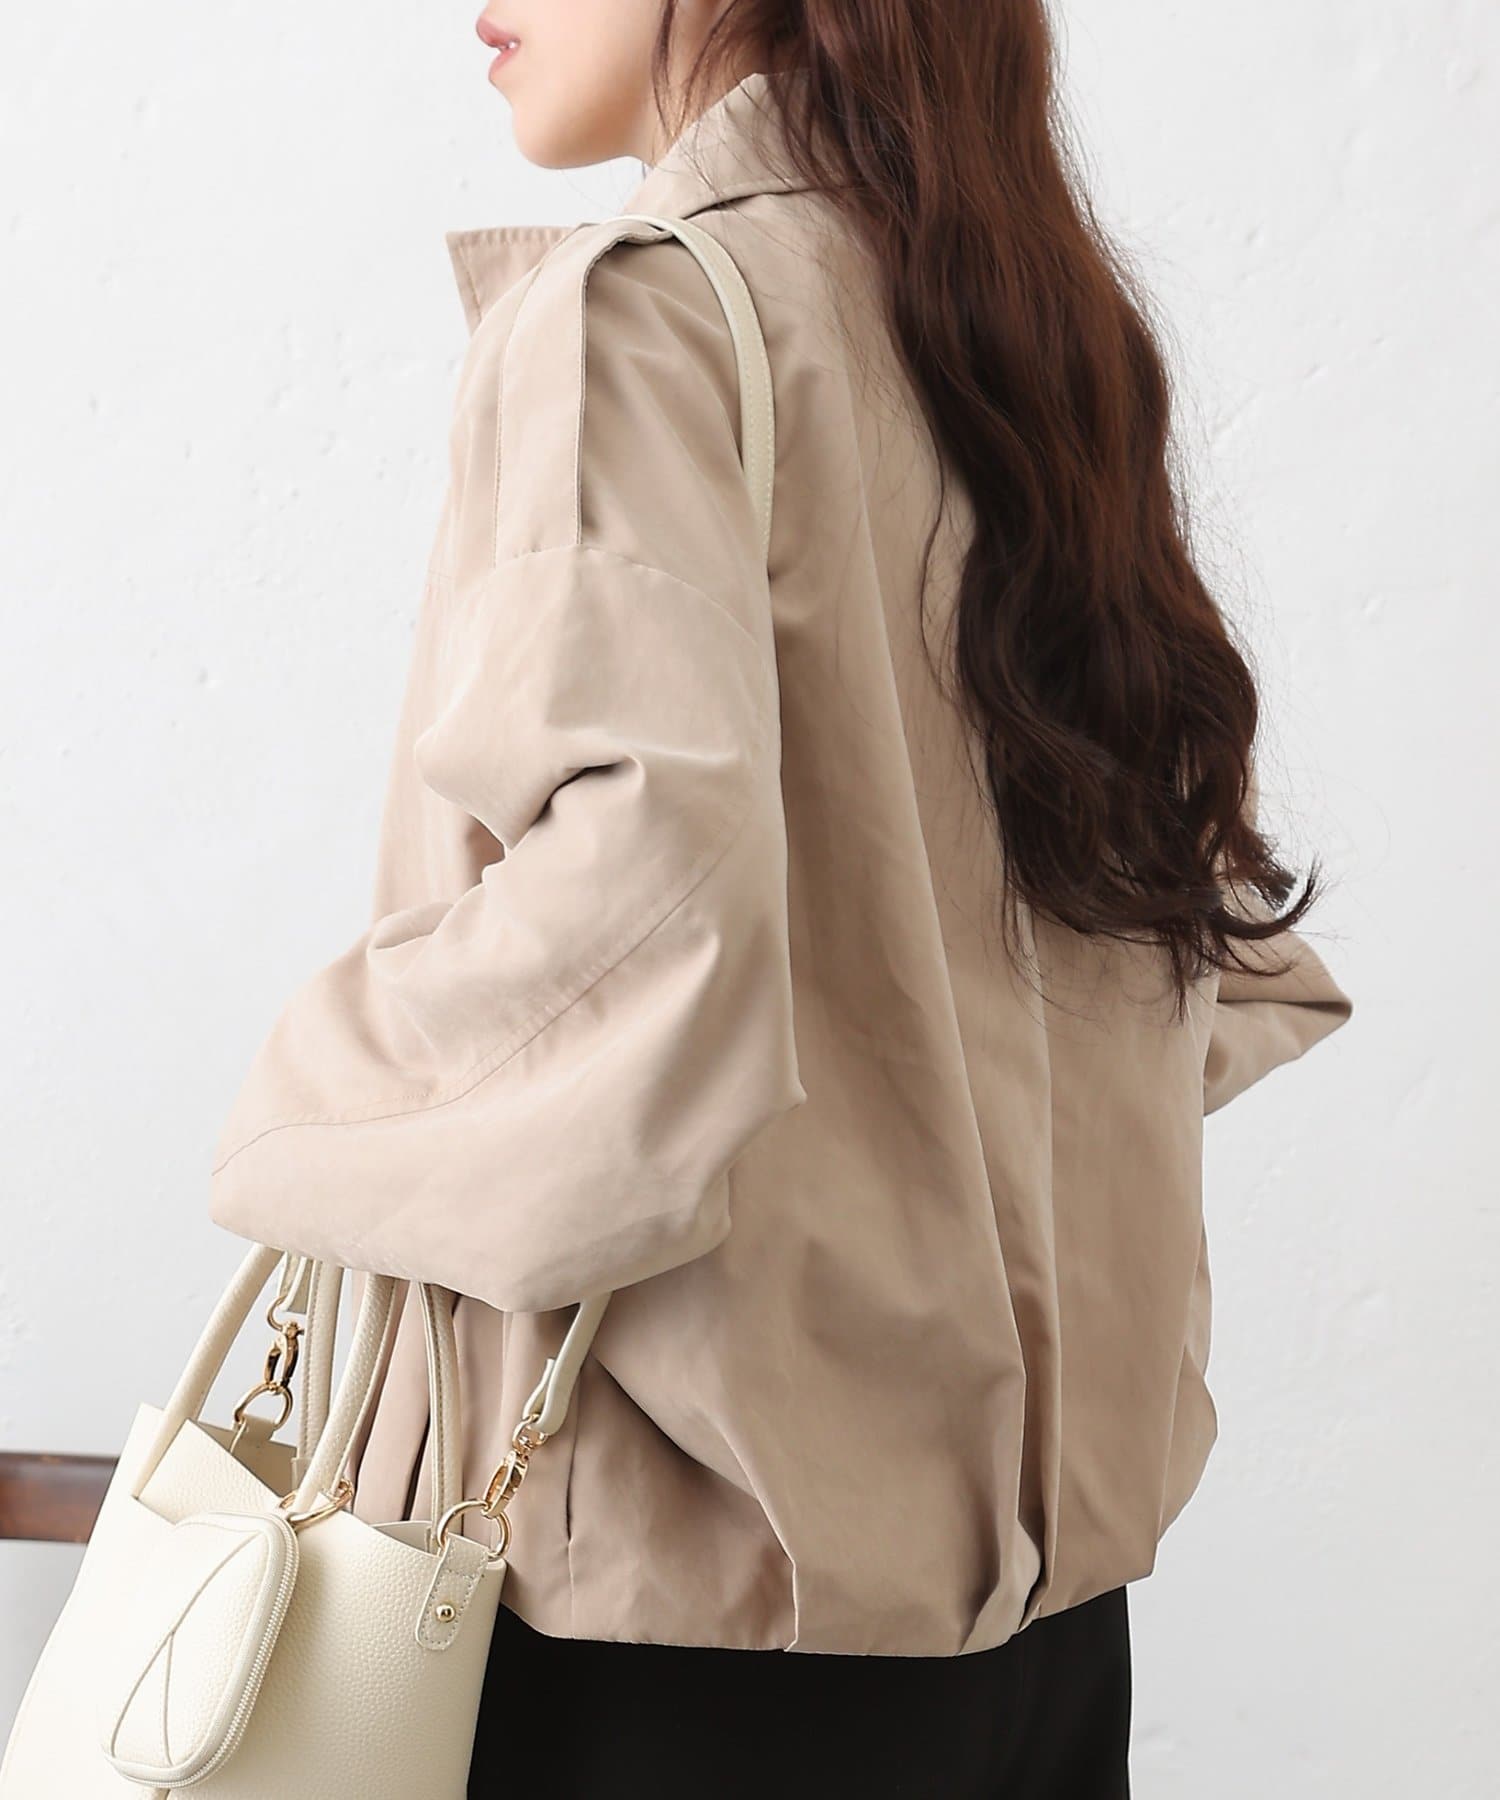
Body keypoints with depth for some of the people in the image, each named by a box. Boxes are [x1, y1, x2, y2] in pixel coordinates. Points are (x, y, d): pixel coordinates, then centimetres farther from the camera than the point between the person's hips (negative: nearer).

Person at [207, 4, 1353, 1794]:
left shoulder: (633, 311, -13)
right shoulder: (1036, 334, 10)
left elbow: (635, 889, -29)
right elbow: (1234, 956, 15)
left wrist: (307, 1129, -13)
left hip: (702, 1561, -7)